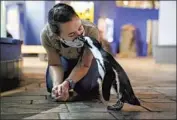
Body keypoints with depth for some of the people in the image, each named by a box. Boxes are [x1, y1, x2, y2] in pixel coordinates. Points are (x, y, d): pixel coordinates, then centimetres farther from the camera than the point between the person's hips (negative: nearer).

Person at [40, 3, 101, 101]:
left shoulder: (91, 31, -42)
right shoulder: (46, 35, -36)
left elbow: (84, 65, -30)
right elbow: (54, 64, -22)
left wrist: (66, 83, -47)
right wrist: (57, 85, -43)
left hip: (88, 57, -2)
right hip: (65, 57, 2)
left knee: (85, 89, -21)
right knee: (52, 86, -14)